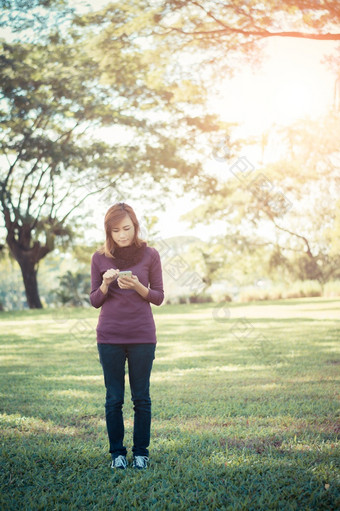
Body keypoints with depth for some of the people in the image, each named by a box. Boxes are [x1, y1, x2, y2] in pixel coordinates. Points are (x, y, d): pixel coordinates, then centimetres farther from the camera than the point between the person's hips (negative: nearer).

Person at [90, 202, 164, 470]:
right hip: (109, 337, 1)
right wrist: (105, 285, -16)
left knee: (141, 397, 6)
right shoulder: (100, 258, 1)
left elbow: (159, 297, 1)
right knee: (114, 398, 6)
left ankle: (141, 452, 19)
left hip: (142, 336, 0)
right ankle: (117, 452, 19)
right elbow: (94, 301, 4)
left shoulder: (150, 255, -1)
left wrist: (137, 286, -18)